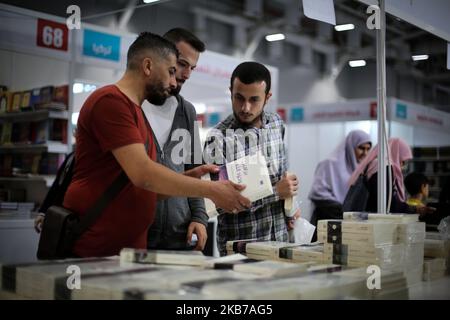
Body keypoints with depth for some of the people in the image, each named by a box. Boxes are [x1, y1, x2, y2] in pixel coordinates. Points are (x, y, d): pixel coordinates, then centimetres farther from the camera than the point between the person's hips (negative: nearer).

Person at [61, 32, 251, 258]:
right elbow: (142, 174, -20)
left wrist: (188, 178, 2)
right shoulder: (111, 100, -11)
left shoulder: (135, 111, 19)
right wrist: (211, 190, -14)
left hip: (130, 248, 9)